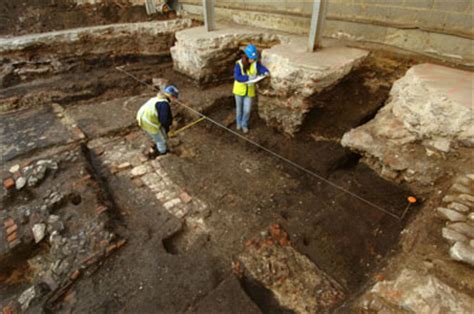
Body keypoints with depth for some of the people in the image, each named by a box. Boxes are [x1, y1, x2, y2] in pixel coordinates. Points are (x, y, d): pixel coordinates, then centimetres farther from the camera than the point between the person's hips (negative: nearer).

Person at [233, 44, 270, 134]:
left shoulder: (255, 63, -10)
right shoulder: (239, 64, -19)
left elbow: (262, 69, -11)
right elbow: (237, 77, -28)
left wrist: (266, 72, -34)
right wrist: (248, 78, -38)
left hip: (250, 90, 1)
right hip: (239, 89, -1)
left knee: (247, 110, 4)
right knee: (239, 108, 17)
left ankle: (244, 124, 30)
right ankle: (238, 122, 43)